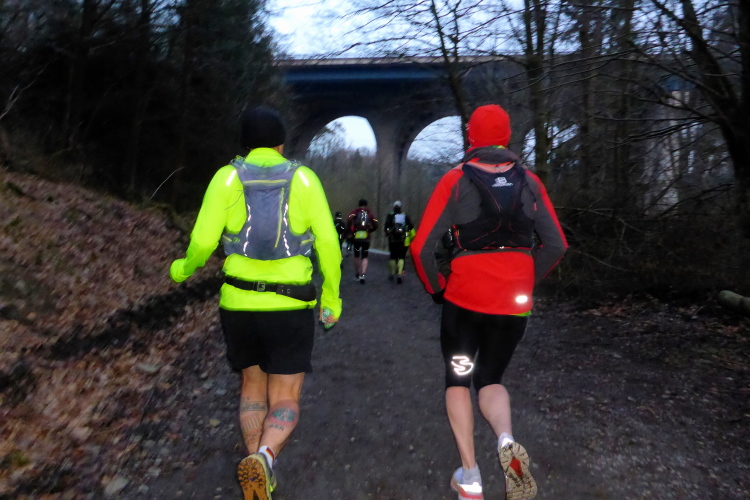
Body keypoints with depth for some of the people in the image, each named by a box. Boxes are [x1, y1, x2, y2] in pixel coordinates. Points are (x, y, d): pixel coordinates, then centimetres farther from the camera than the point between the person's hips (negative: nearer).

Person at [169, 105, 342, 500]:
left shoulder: (227, 177, -2)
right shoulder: (304, 179, -2)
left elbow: (202, 241, -7)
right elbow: (328, 244, -6)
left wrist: (182, 269, 15)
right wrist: (331, 299, 6)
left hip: (239, 304, 2)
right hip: (290, 308, -1)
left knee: (253, 386, 23)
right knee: (285, 402, 8)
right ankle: (263, 459, -21)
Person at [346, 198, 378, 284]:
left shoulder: (355, 212, 6)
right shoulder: (370, 213, 11)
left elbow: (349, 220, -12)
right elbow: (375, 225, 3)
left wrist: (350, 232, -4)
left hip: (356, 237, 0)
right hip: (366, 238, 0)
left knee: (356, 256, 17)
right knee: (364, 257, 4)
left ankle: (357, 274, 27)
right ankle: (362, 275, -13)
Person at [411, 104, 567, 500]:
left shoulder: (455, 180, -6)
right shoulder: (529, 182, 3)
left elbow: (423, 247, -11)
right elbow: (557, 246, 4)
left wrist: (437, 288, 4)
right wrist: (525, 281, 15)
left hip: (464, 300, -2)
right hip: (514, 304, 3)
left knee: (458, 379, 17)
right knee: (490, 378, 19)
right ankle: (506, 441, -10)